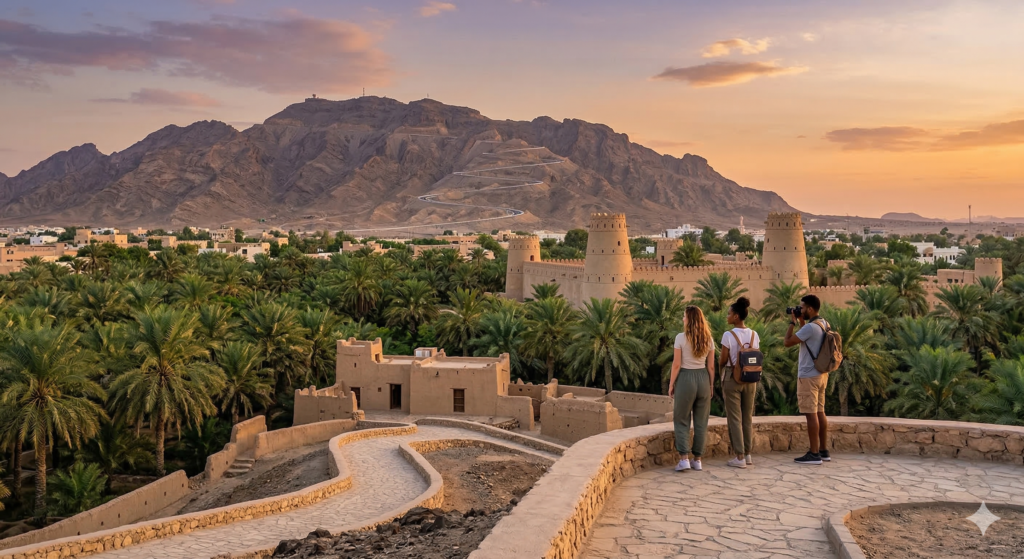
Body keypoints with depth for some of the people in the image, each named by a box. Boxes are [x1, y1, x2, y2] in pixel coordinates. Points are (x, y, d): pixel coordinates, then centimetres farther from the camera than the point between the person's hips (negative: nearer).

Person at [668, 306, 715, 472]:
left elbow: (676, 364, -11)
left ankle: (684, 459, -2)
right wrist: (711, 386, 13)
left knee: (681, 420, 8)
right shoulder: (708, 339, 2)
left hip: (685, 378, -4)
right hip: (703, 378, 4)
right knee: (701, 421, 11)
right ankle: (697, 460, 13)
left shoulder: (680, 338, -10)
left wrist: (671, 384, -2)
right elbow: (711, 366, 4)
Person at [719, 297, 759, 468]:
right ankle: (748, 454, 19)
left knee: (735, 418, 1)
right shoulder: (754, 335, 2)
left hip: (732, 378, -5)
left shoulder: (728, 335, -14)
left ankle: (740, 457, 1)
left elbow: (722, 361, -11)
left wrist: (719, 359, 11)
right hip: (750, 379, 5)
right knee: (748, 417, 13)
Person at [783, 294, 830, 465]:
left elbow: (787, 342, -16)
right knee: (820, 412, 13)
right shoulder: (824, 324, 10)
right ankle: (824, 451, 17)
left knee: (811, 414, -5)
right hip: (821, 374, 9)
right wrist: (801, 322, 18)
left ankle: (814, 454, -2)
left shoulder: (810, 327, -20)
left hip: (808, 376, -9)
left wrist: (792, 323, -5)